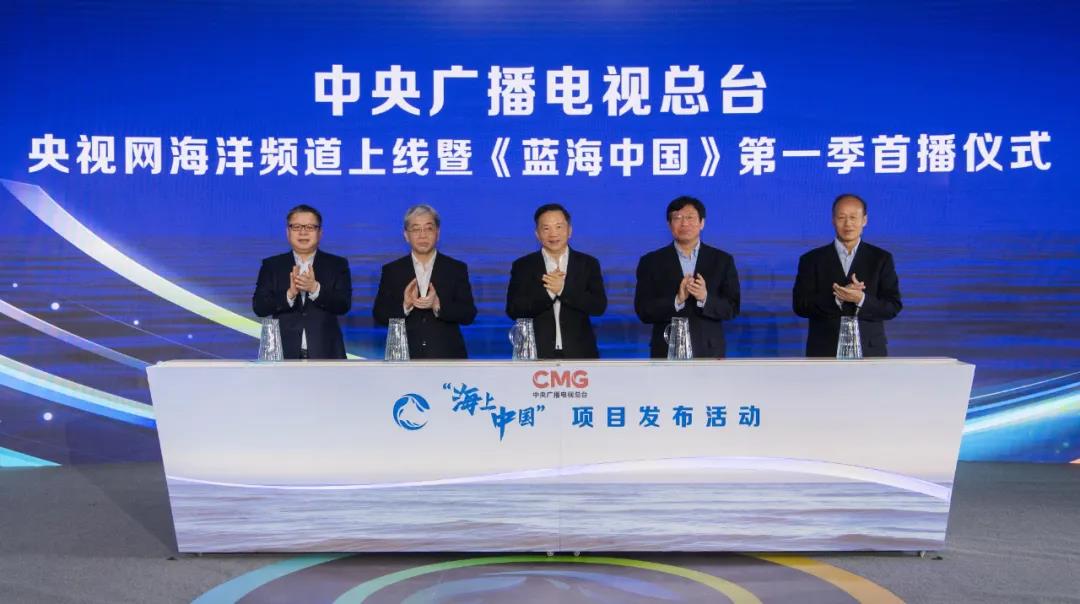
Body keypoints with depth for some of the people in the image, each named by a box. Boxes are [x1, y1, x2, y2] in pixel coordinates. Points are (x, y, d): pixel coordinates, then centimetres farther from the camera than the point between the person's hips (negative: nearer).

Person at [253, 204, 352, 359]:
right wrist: (289, 294, -17)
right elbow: (259, 307, 0)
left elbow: (344, 305, -4)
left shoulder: (337, 265, 8)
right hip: (284, 353, 0)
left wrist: (315, 289, -19)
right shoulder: (271, 265, 10)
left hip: (325, 353, 0)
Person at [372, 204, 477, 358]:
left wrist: (438, 305, -17)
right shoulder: (391, 270, 9)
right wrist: (405, 305, -16)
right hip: (404, 357, 0)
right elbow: (379, 315, 4)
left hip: (446, 358, 0)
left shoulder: (457, 269, 7)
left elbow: (469, 314, 1)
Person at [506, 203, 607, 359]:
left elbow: (599, 306, -2)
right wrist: (547, 292, -16)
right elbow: (513, 310, -2)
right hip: (537, 355, -1)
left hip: (579, 355, 1)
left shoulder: (588, 264, 8)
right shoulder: (523, 266, 7)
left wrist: (563, 289, -13)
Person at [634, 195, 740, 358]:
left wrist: (705, 298, -17)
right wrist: (677, 300, -17)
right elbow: (643, 311, -2)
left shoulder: (722, 260, 7)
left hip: (709, 353, 1)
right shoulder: (651, 262, 5)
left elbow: (732, 309, 2)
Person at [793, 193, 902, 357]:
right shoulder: (812, 260, 6)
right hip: (824, 354, -1)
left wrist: (862, 299, -16)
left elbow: (893, 307, 1)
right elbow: (800, 305, -3)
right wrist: (836, 298, -17)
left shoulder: (881, 259, 8)